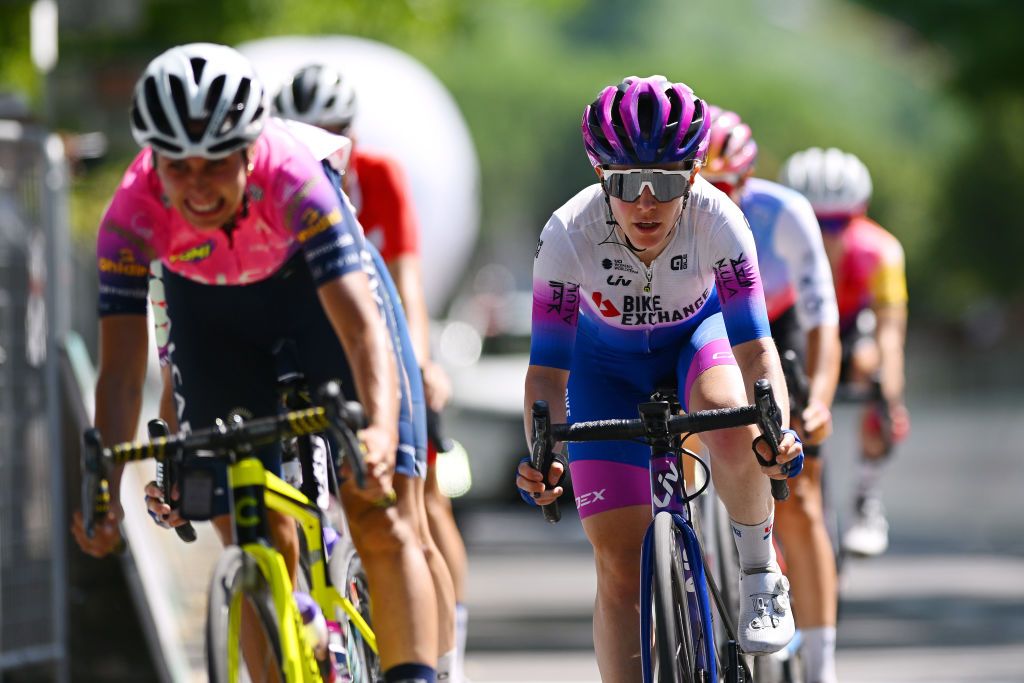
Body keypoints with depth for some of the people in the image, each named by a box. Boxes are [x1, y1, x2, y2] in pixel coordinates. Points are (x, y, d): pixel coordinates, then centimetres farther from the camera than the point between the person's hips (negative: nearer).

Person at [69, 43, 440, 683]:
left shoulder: (291, 178, -40)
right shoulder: (133, 216, -33)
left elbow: (362, 323, -47)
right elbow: (122, 370, -32)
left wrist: (382, 431, -64)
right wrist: (104, 488, -47)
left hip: (314, 282, -2)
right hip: (210, 309, 2)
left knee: (382, 517, -16)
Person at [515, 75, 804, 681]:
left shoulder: (718, 220, -32)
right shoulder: (569, 235, -32)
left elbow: (755, 345, -33)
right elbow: (548, 368, -29)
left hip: (697, 337, -1)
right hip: (608, 365, 1)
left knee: (734, 427, -36)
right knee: (620, 566, -7)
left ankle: (761, 572, -10)